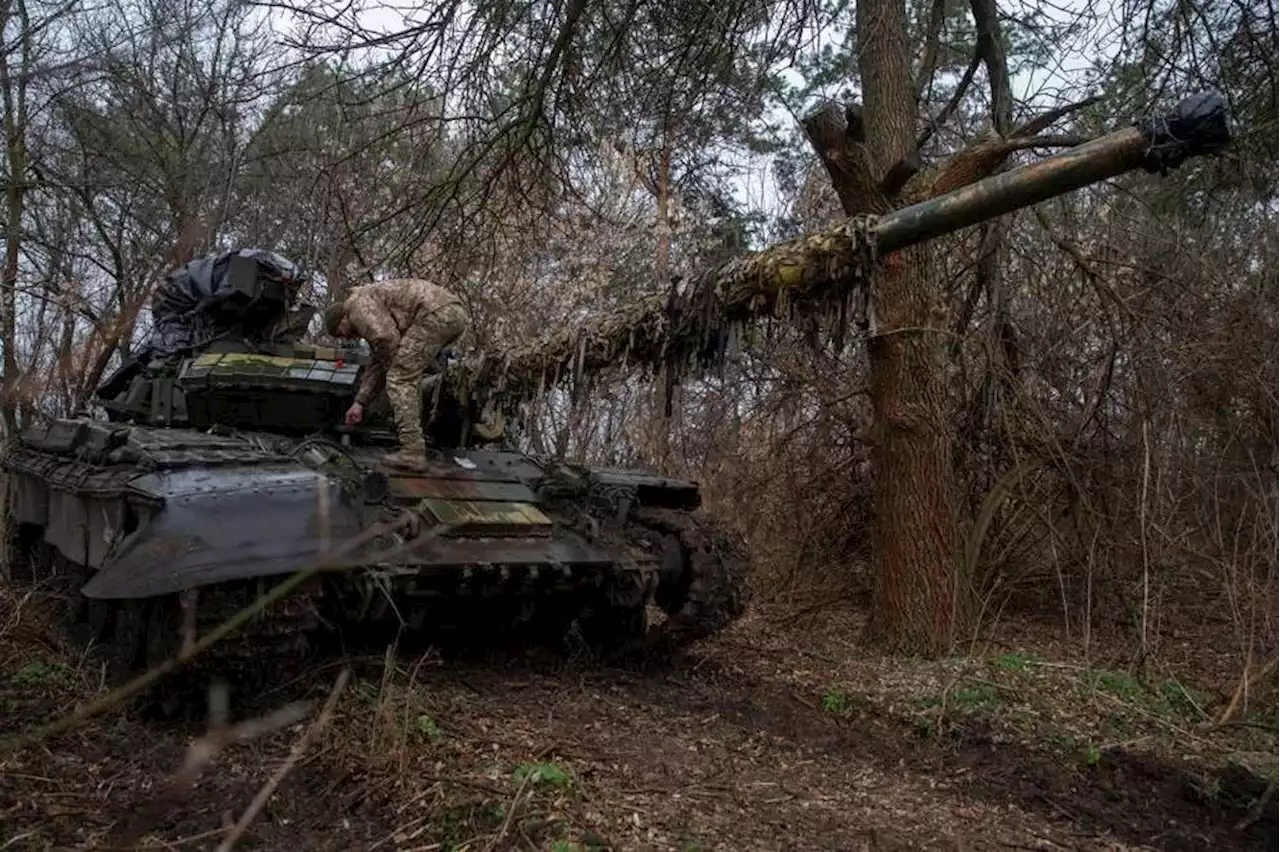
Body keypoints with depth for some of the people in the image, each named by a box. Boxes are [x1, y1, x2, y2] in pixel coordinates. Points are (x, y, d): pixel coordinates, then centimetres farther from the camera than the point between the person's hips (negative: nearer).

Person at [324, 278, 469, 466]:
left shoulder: (357, 304, 3)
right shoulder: (375, 314, 32)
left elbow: (387, 339, -12)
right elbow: (377, 363, 34)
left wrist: (394, 369, 7)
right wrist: (359, 403, 35)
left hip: (437, 313, -10)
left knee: (400, 378, -4)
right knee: (408, 377, 23)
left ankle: (412, 450, -9)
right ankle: (413, 442, 21)